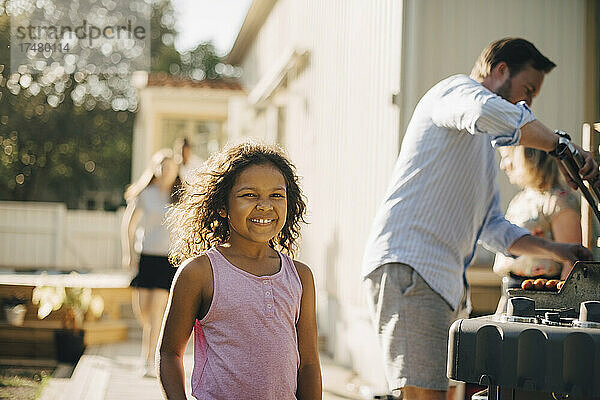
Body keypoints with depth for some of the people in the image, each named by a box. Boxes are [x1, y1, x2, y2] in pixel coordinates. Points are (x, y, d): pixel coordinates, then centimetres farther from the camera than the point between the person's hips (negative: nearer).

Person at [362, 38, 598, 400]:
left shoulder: (483, 146, 31)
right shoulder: (456, 89, 0)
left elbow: (492, 226, 30)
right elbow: (489, 112, -27)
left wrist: (553, 249, 17)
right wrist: (562, 145, -19)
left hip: (447, 281, 10)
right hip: (407, 265, -10)